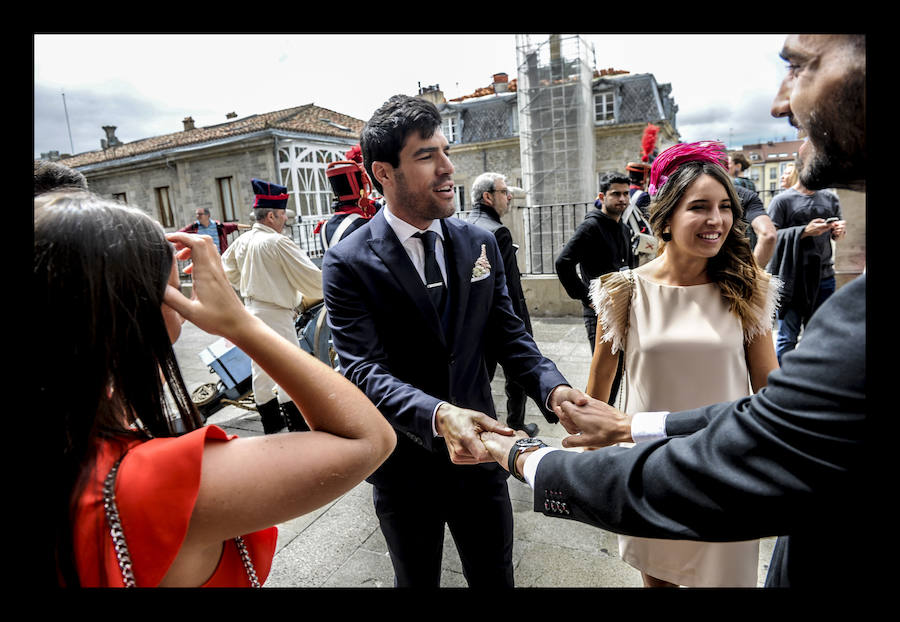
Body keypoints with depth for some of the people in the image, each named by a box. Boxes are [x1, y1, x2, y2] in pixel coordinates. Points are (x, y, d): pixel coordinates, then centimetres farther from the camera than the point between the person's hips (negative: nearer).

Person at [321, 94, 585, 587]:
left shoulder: (480, 243, -2)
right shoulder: (348, 264, -15)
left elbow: (507, 336, 0)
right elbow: (364, 370, -23)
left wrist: (552, 387, -19)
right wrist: (437, 415, -40)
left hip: (478, 453, 3)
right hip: (403, 467, -2)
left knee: (495, 578, 23)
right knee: (416, 580, 24)